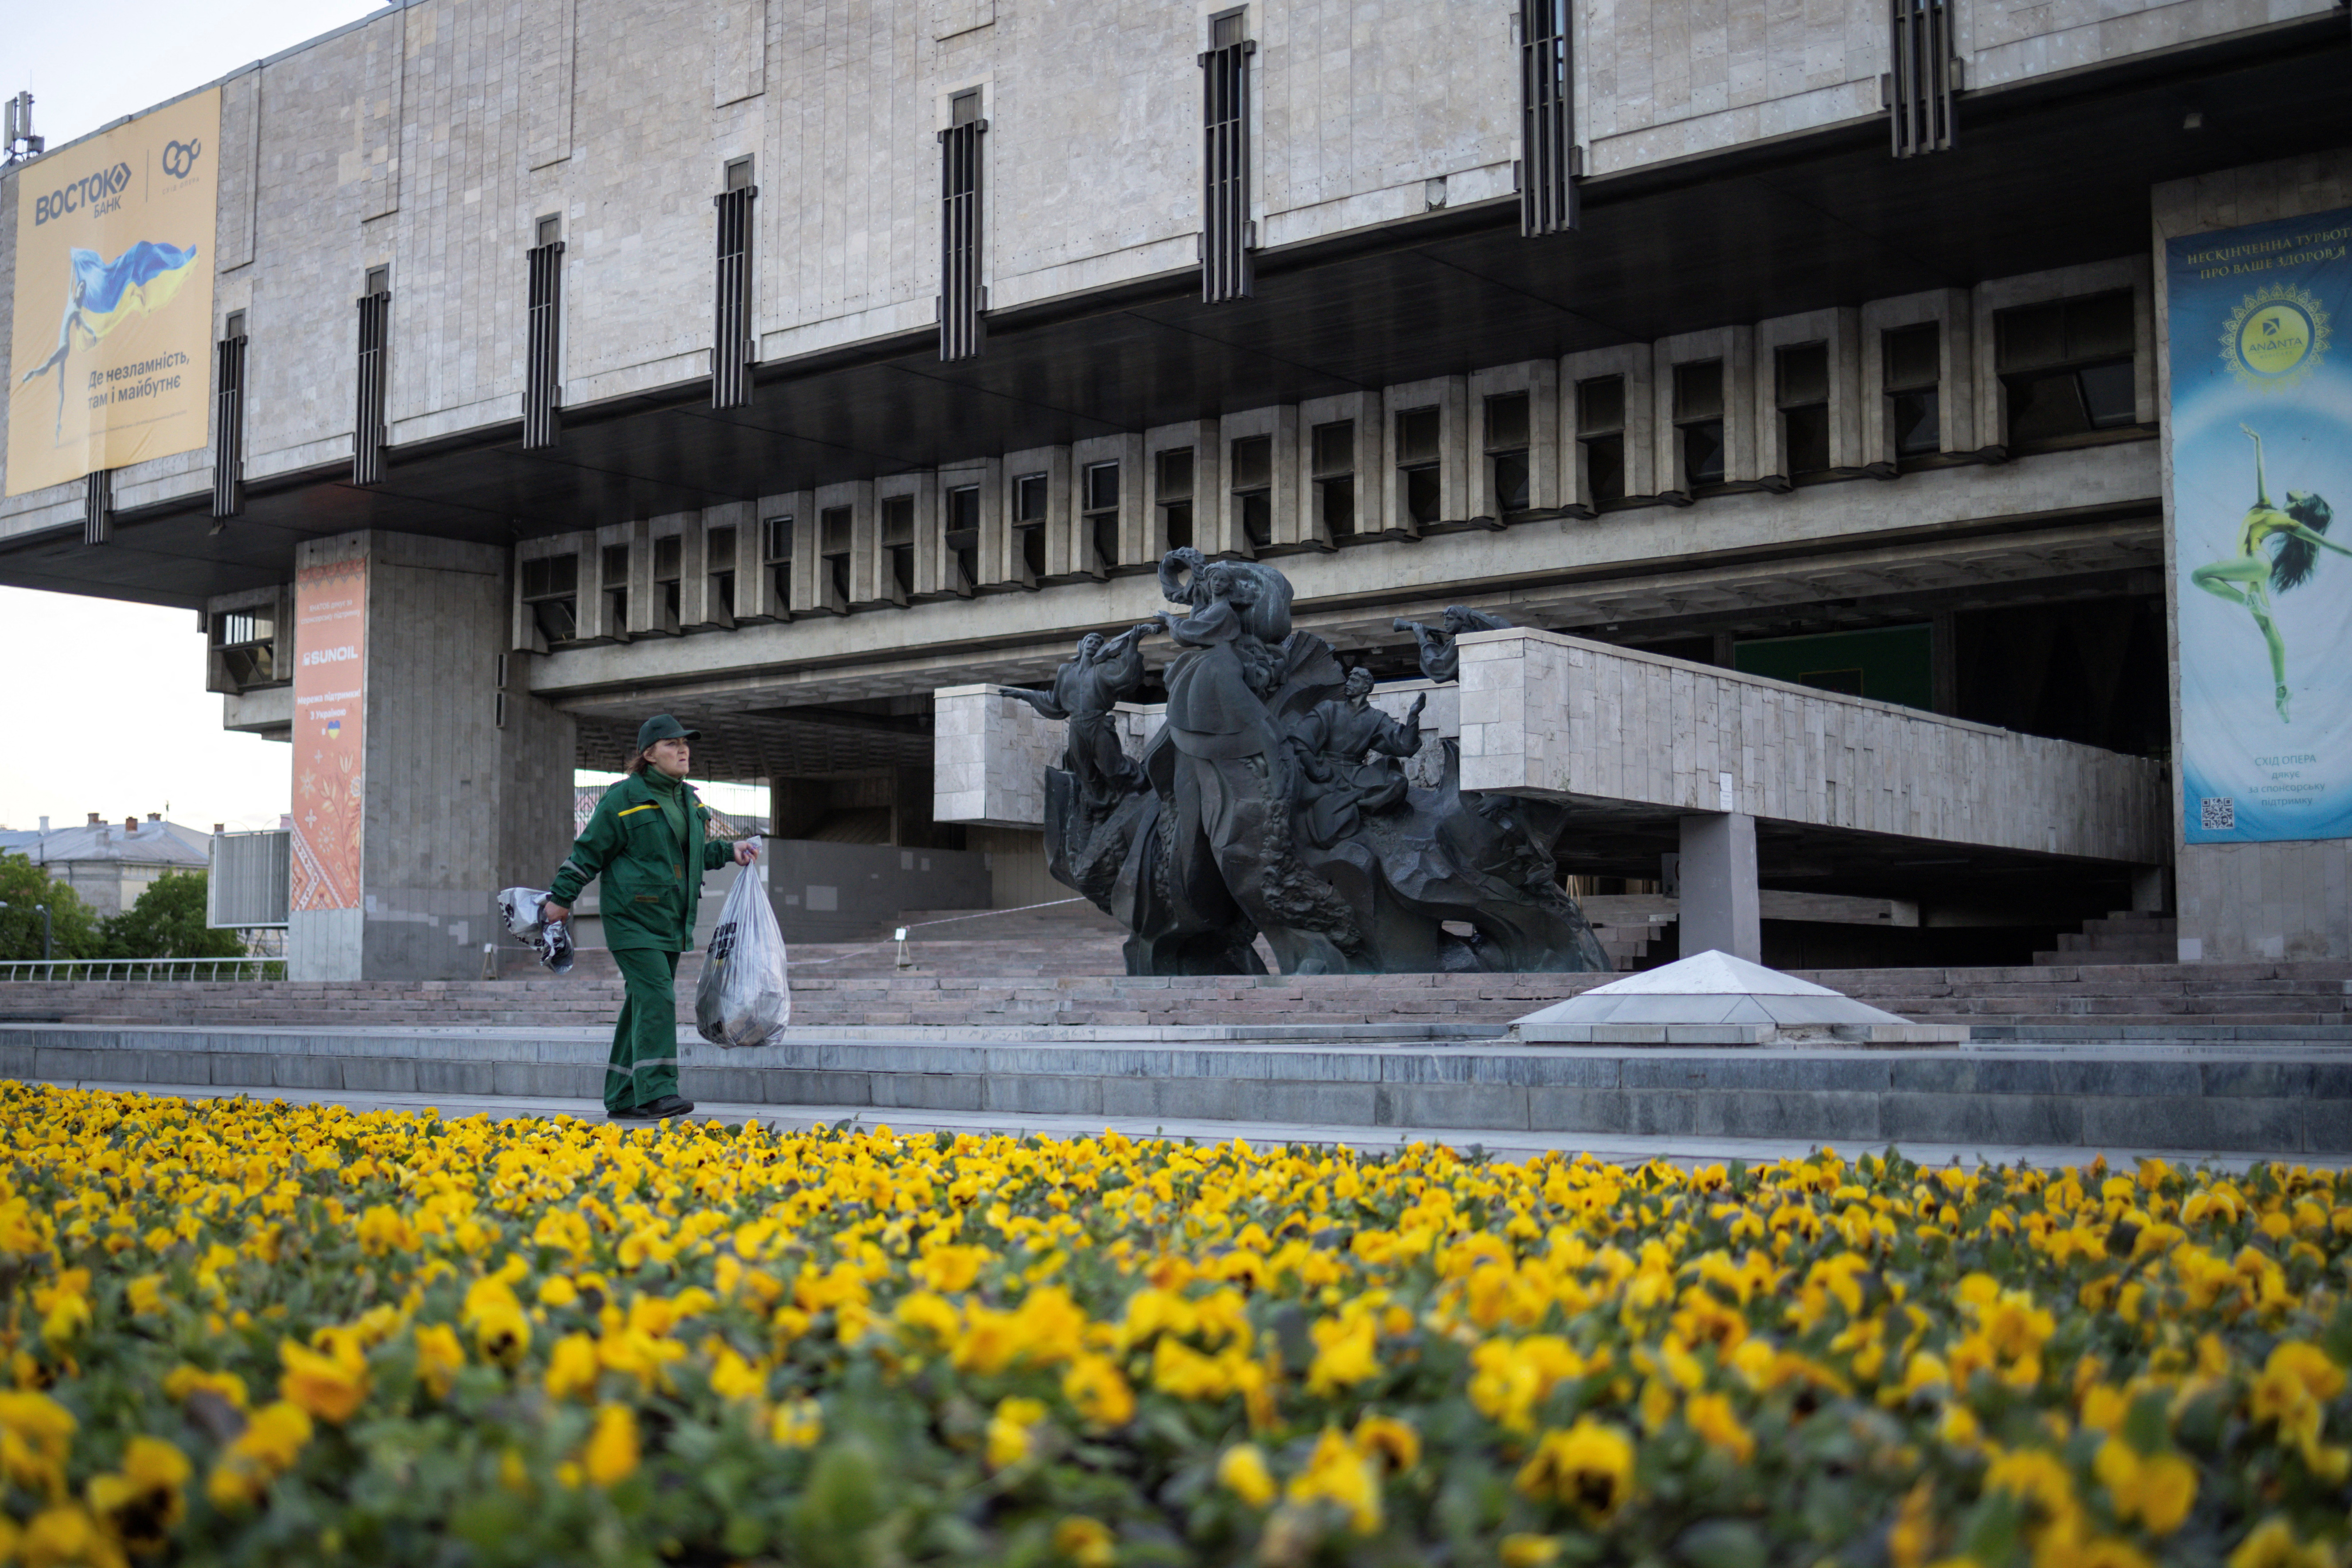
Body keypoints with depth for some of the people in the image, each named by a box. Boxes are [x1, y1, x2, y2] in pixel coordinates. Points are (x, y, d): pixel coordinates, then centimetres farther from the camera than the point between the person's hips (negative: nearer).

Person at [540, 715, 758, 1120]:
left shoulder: (687, 800, 15)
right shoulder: (624, 798, -8)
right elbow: (590, 851, -2)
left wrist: (729, 852, 15)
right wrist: (560, 898, 0)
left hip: (671, 922, 8)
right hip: (633, 919, -8)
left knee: (644, 1005, 9)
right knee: (656, 999, -18)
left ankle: (623, 1099, 15)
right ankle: (656, 1092, -21)